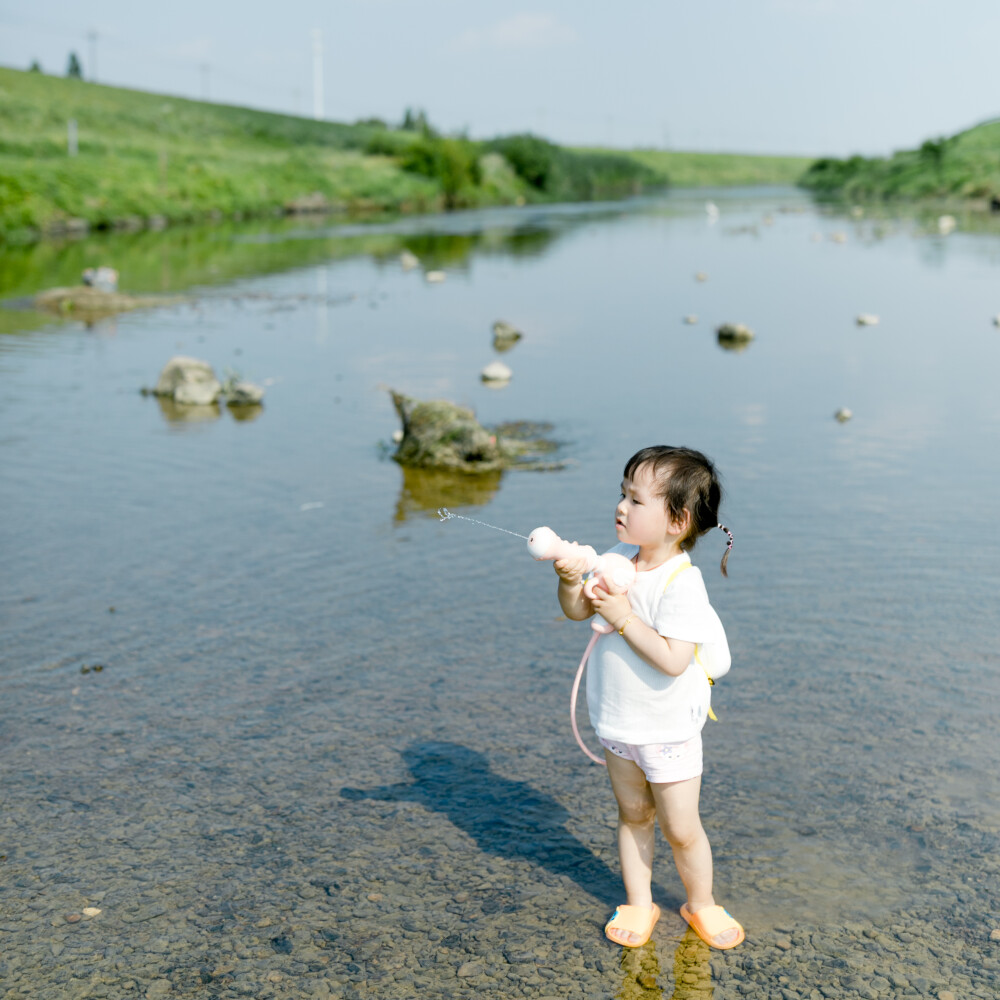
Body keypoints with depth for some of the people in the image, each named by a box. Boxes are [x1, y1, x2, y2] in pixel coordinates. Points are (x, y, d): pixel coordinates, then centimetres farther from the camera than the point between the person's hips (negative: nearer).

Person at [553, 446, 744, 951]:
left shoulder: (682, 583, -25)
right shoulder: (620, 559, -4)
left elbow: (673, 660, -32)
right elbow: (577, 611, 1)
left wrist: (624, 616, -30)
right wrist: (571, 580, -20)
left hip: (667, 730, -6)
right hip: (617, 721, 6)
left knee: (680, 829, 7)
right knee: (633, 815, 19)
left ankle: (701, 904, 31)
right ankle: (638, 904, 34)